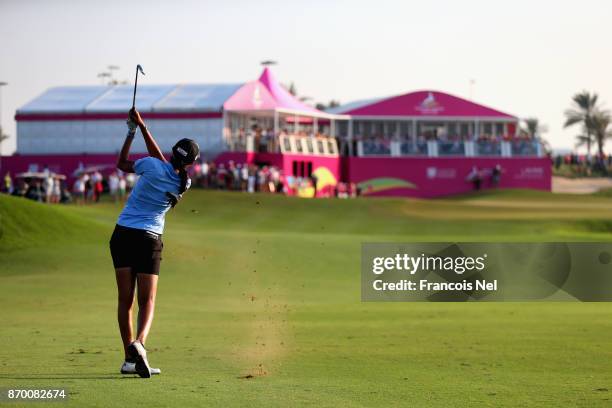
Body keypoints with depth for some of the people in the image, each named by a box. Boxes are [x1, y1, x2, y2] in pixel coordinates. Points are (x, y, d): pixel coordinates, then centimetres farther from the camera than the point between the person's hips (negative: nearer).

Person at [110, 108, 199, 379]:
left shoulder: (151, 166, -9)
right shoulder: (183, 184, 0)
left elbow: (122, 164, 9)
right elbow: (159, 157, 12)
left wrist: (132, 132, 14)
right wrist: (142, 127, 16)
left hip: (123, 234, 0)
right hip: (149, 240, 0)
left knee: (125, 299, 2)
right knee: (147, 300, 2)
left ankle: (130, 358, -1)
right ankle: (139, 343, -27)